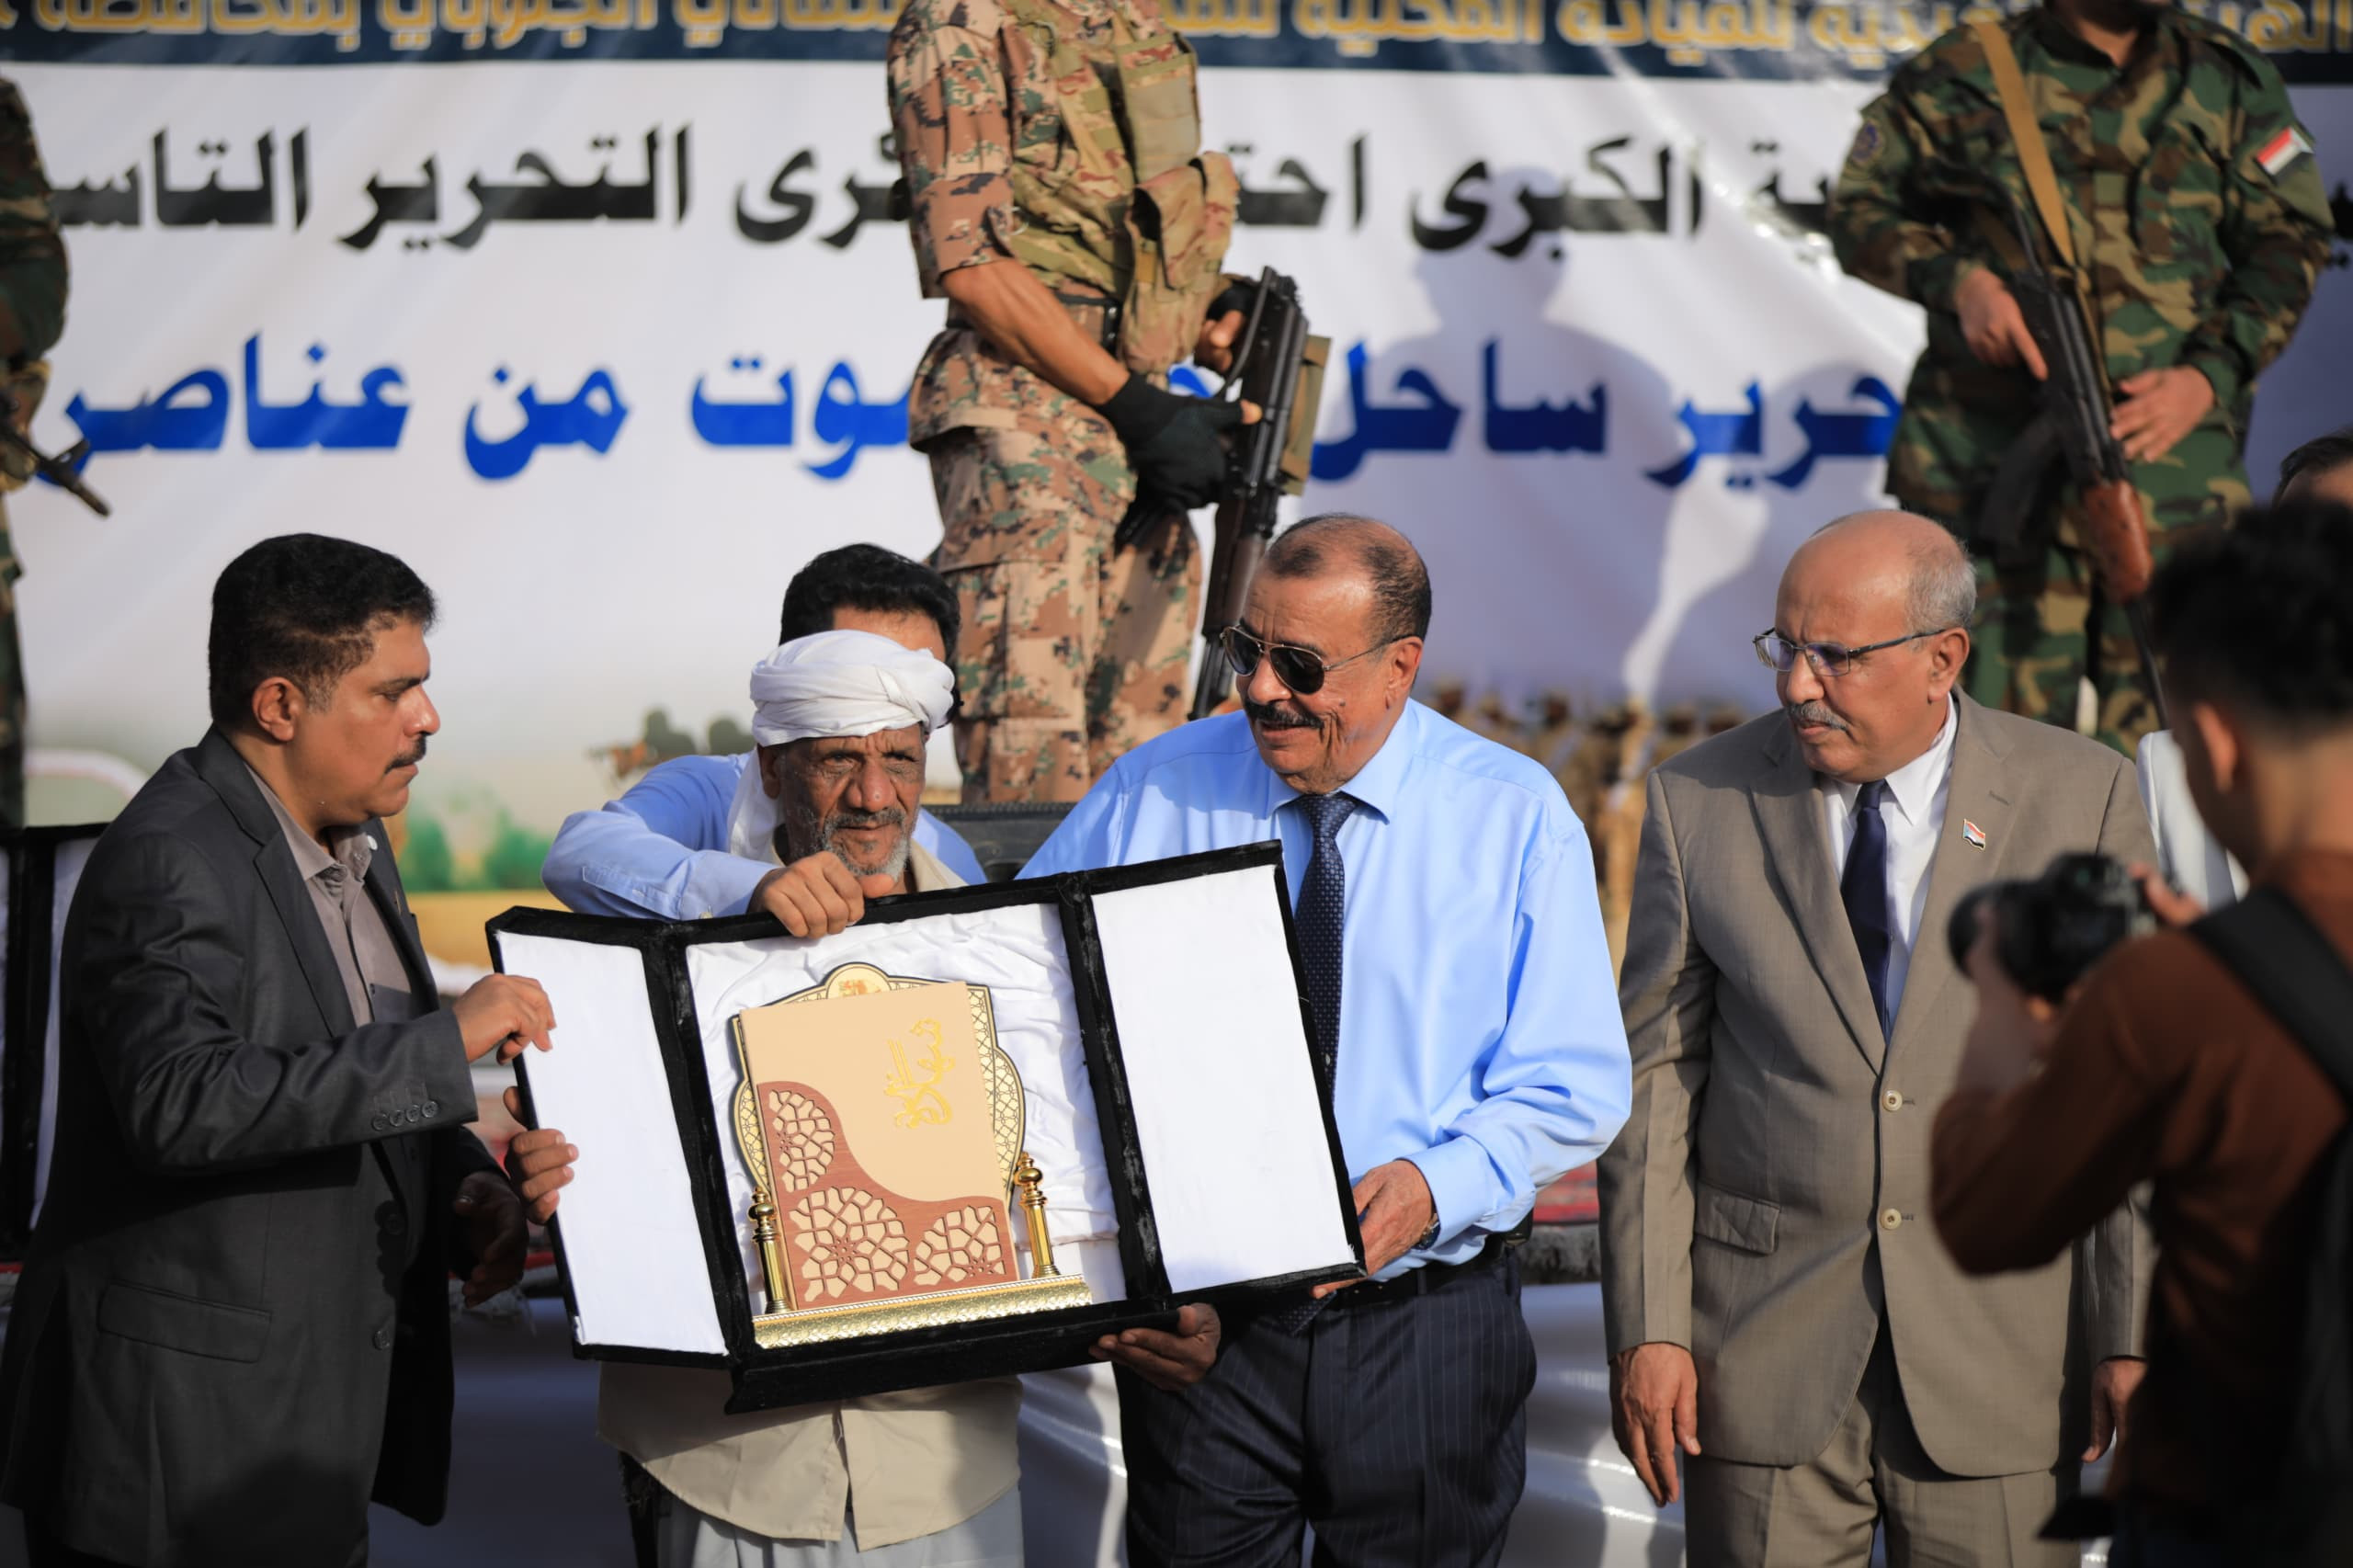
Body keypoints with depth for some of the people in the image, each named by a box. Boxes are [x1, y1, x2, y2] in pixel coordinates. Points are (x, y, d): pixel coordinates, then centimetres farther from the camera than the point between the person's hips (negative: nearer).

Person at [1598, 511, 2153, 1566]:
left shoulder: (2079, 796, -2)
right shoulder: (1700, 801, 0)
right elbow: (1655, 1075, 2)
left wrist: (2135, 1332, -3)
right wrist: (1645, 1326, -4)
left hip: (1999, 1352, 0)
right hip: (1762, 1357, 1)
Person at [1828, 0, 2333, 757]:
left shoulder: (2228, 78, 10)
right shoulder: (1965, 75, 4)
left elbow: (2289, 239, 9)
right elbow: (1861, 208, 10)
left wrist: (2212, 375, -6)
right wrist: (1956, 279, -9)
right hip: (1993, 463, -1)